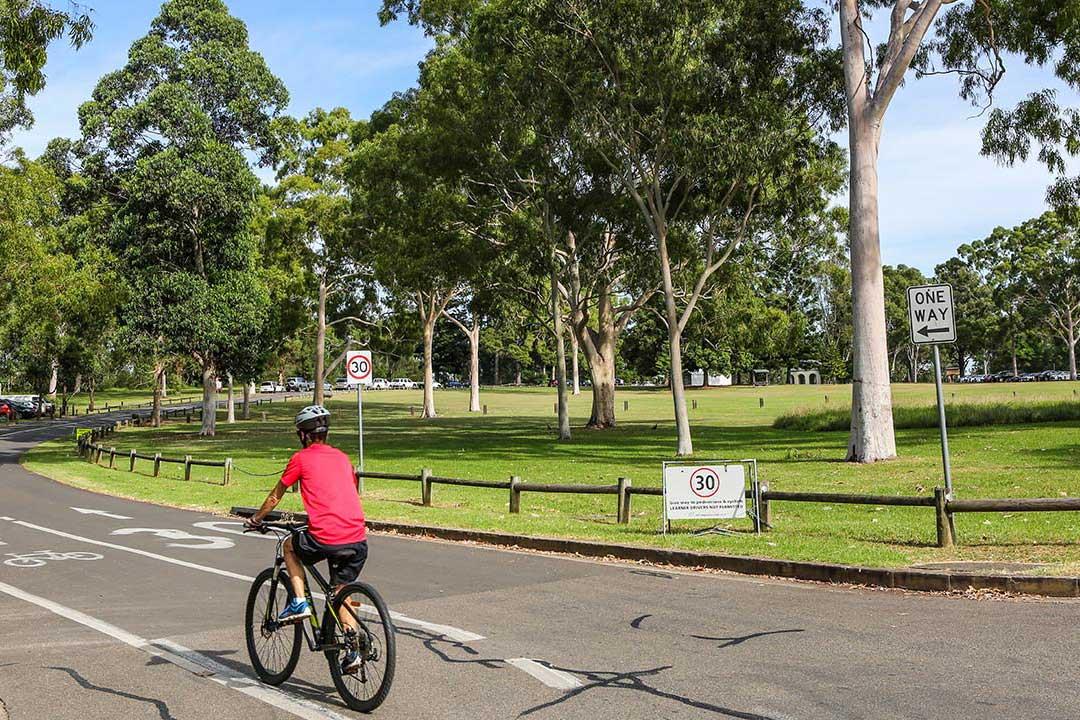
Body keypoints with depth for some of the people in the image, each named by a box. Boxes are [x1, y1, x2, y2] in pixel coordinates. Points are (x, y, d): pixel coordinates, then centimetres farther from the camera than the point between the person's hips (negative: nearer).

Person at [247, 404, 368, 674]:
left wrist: (256, 518, 34)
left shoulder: (301, 459, 5)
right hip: (357, 539, 5)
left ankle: (299, 602, 16)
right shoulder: (342, 457, 18)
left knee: (290, 546, 27)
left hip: (324, 539, -5)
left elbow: (274, 497, 16)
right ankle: (353, 650, 12)